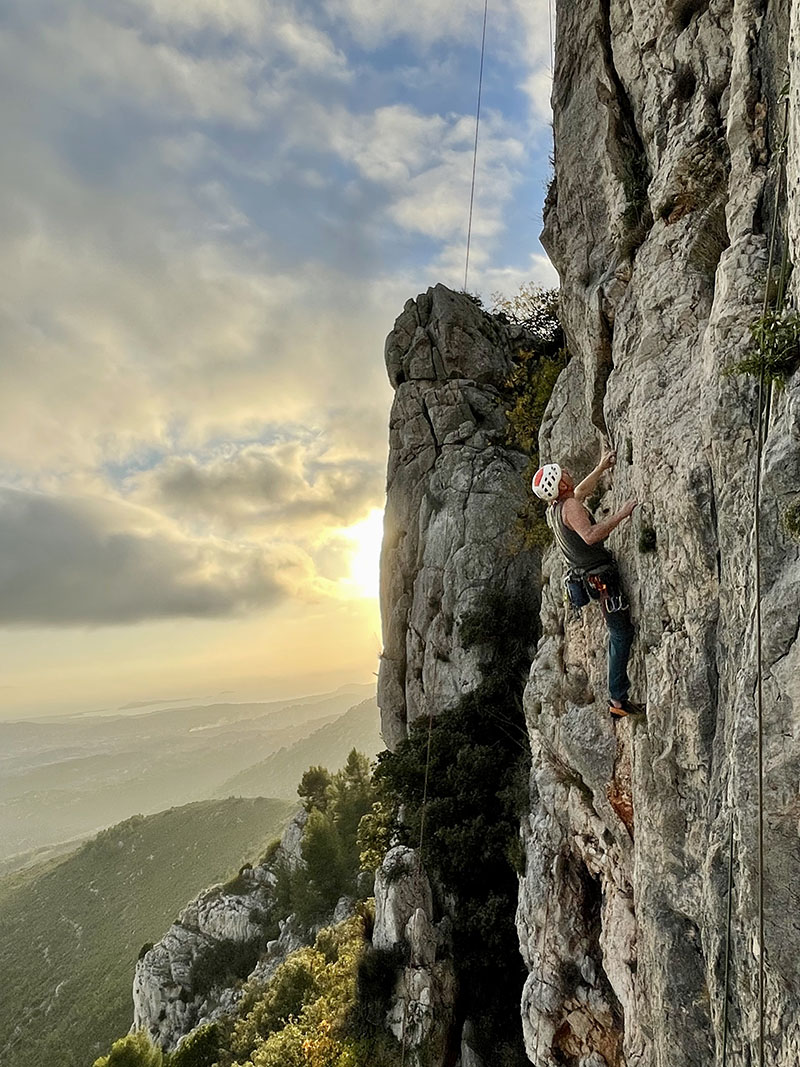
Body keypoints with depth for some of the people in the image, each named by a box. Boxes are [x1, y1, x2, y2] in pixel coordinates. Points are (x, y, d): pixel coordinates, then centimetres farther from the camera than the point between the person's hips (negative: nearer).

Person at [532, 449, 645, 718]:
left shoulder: (553, 509, 12)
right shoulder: (570, 507, -17)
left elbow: (581, 491, 31)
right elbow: (590, 535, -34)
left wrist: (601, 468, 32)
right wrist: (621, 514, -29)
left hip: (584, 577, 10)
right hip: (600, 577, -10)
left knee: (619, 633, 18)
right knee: (621, 633, -6)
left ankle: (617, 696, 21)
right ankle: (618, 699, -5)